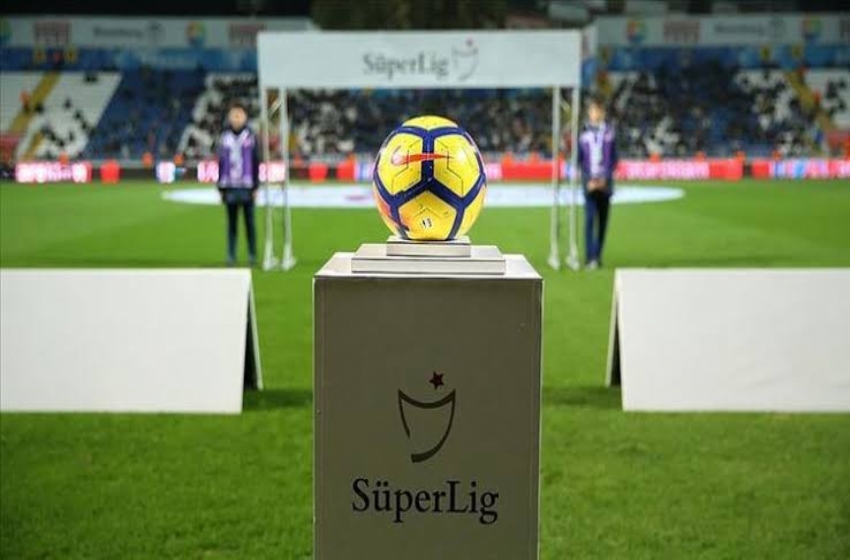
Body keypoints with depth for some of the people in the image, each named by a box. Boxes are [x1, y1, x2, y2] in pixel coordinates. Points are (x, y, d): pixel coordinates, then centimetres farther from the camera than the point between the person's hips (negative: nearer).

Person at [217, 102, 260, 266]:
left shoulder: (251, 137, 2)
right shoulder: (224, 138, 8)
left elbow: (256, 163, 3)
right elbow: (221, 163, 10)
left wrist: (256, 187, -1)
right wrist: (220, 188, 7)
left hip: (247, 187, -2)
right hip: (230, 187, 2)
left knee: (249, 222, 1)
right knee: (231, 223, 4)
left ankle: (252, 255, 8)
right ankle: (231, 256, 8)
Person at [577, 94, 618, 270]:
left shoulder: (610, 132, 5)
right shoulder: (582, 132, 2)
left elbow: (614, 159, 6)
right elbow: (578, 159, 3)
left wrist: (605, 178, -7)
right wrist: (588, 180, -8)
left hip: (605, 182, 2)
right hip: (589, 183, -2)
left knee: (603, 220, 5)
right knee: (590, 218, -13)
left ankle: (597, 256, 15)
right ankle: (590, 258, -15)